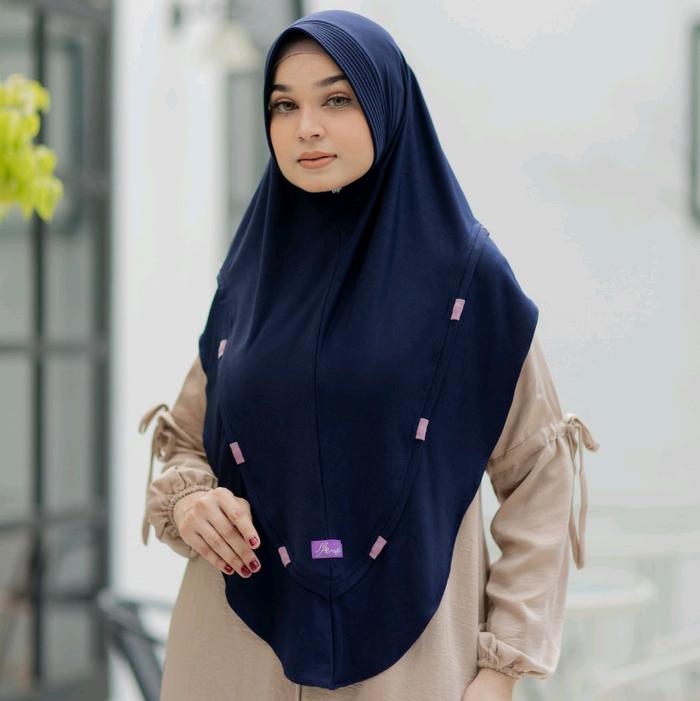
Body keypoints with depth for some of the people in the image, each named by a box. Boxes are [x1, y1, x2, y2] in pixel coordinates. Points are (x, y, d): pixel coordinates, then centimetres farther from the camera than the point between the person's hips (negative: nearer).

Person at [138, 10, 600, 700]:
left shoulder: (466, 271, -4)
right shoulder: (248, 277, 6)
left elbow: (538, 475, -2)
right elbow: (187, 440, 15)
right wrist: (187, 497, -8)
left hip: (405, 644, -3)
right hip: (240, 645, 3)